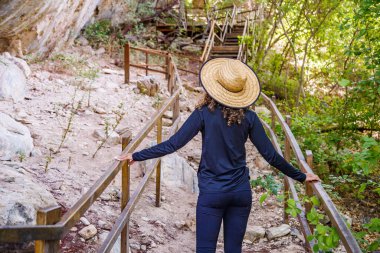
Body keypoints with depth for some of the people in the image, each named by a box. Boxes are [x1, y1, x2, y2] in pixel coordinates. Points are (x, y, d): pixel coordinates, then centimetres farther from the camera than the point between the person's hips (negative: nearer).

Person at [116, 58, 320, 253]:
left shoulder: (204, 113, -9)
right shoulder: (248, 117, -3)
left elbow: (173, 144, -11)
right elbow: (271, 155, -2)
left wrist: (136, 156, -3)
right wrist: (301, 177, 10)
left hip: (211, 193, -3)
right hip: (241, 192, 3)